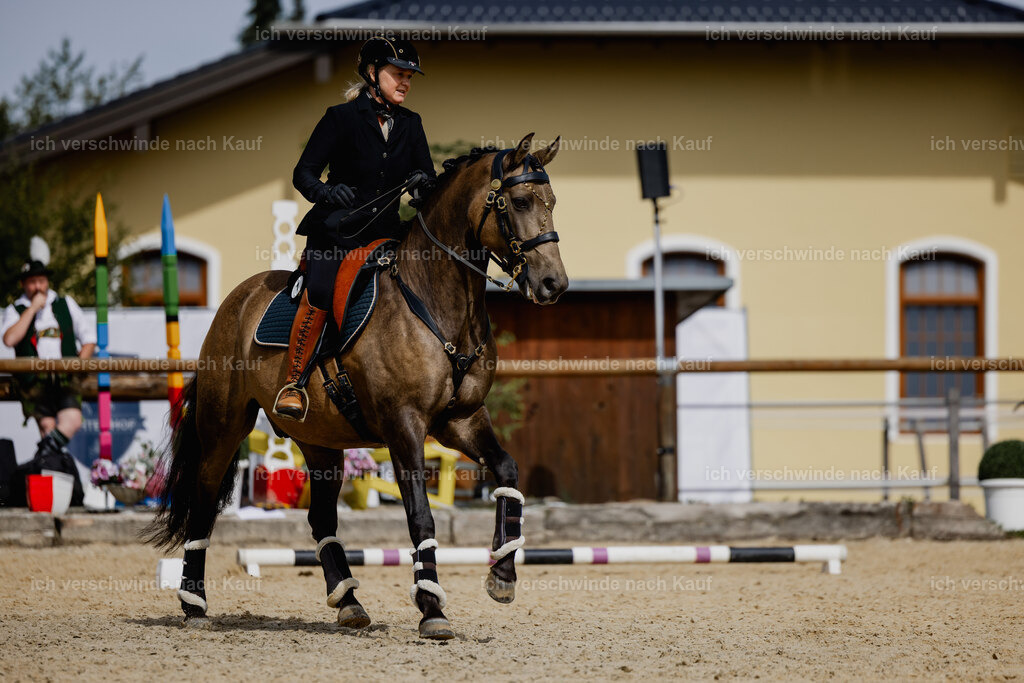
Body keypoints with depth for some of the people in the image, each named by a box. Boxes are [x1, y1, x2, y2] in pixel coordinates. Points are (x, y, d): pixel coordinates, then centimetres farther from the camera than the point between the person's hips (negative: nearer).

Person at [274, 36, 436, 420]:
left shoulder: (410, 125, 11)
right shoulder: (342, 118, -3)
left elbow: (429, 179, 8)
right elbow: (303, 174, -6)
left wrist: (422, 182, -17)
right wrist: (326, 192, -27)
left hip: (384, 230, 4)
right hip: (335, 228, -4)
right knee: (320, 293, -28)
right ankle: (293, 384, -20)